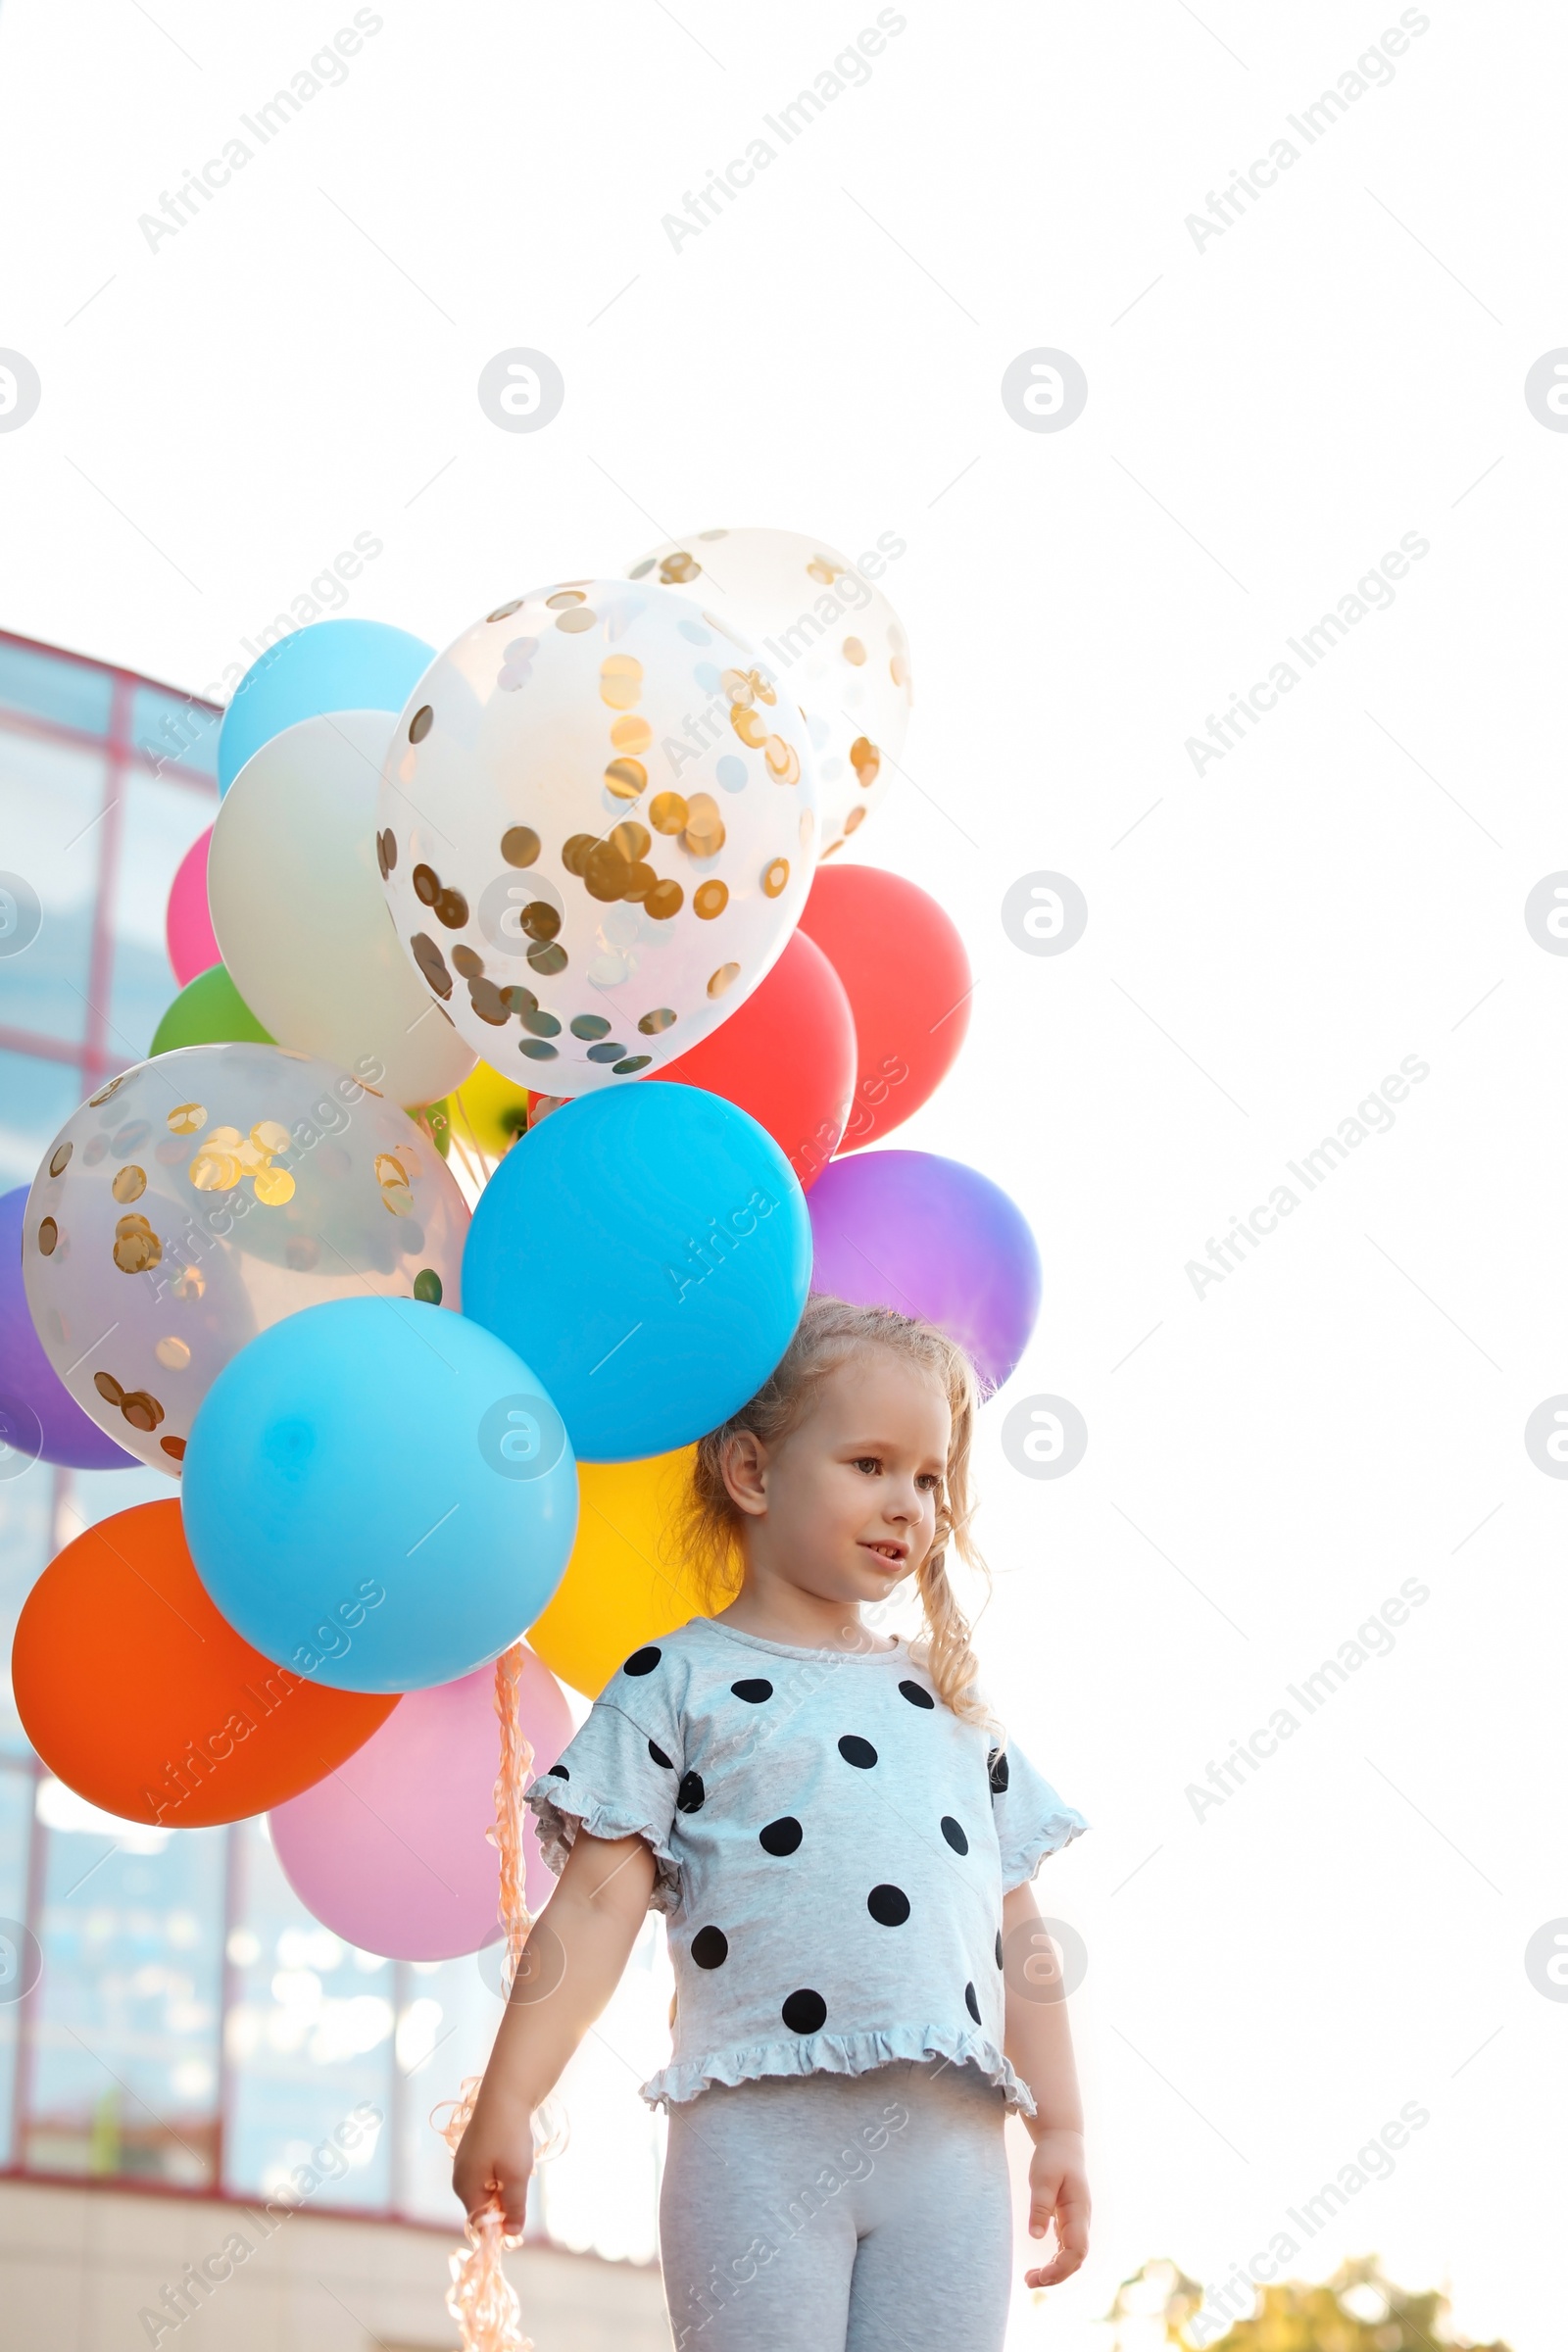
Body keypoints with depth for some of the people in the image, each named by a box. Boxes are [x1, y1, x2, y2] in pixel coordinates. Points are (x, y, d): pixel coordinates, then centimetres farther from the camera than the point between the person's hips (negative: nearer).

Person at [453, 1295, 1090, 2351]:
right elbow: (596, 1906, -1)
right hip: (760, 2126, -4)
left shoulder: (954, 1707, 20)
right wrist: (507, 2102, -9)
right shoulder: (679, 1683, 7)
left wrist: (1062, 2127, 15)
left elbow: (1017, 1931, 20)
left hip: (952, 2142, 4)